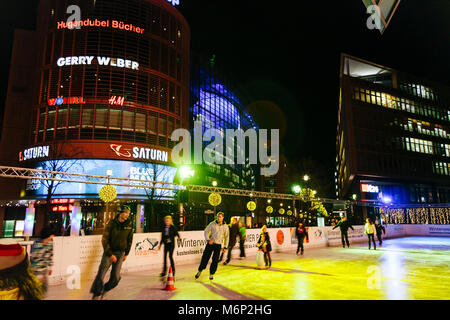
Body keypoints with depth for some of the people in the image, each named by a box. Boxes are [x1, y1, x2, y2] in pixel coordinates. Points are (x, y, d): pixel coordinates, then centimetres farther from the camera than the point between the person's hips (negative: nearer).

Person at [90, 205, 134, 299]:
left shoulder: (129, 224, -3)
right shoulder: (112, 224, -11)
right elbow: (104, 240, -10)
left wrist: (126, 253, 9)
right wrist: (110, 254, -14)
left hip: (120, 253, 2)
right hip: (109, 252, -2)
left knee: (115, 278, -1)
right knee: (100, 275, -3)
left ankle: (104, 290, 26)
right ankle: (96, 295, 19)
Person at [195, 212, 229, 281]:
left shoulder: (225, 226, 2)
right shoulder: (212, 224, -3)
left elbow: (227, 237, 9)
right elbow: (206, 231, 0)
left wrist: (225, 247, 7)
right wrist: (208, 240, -14)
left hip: (218, 245, 1)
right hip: (210, 243, -1)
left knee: (215, 260, 1)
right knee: (205, 257, 0)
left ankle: (211, 274, 18)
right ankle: (200, 271, 19)